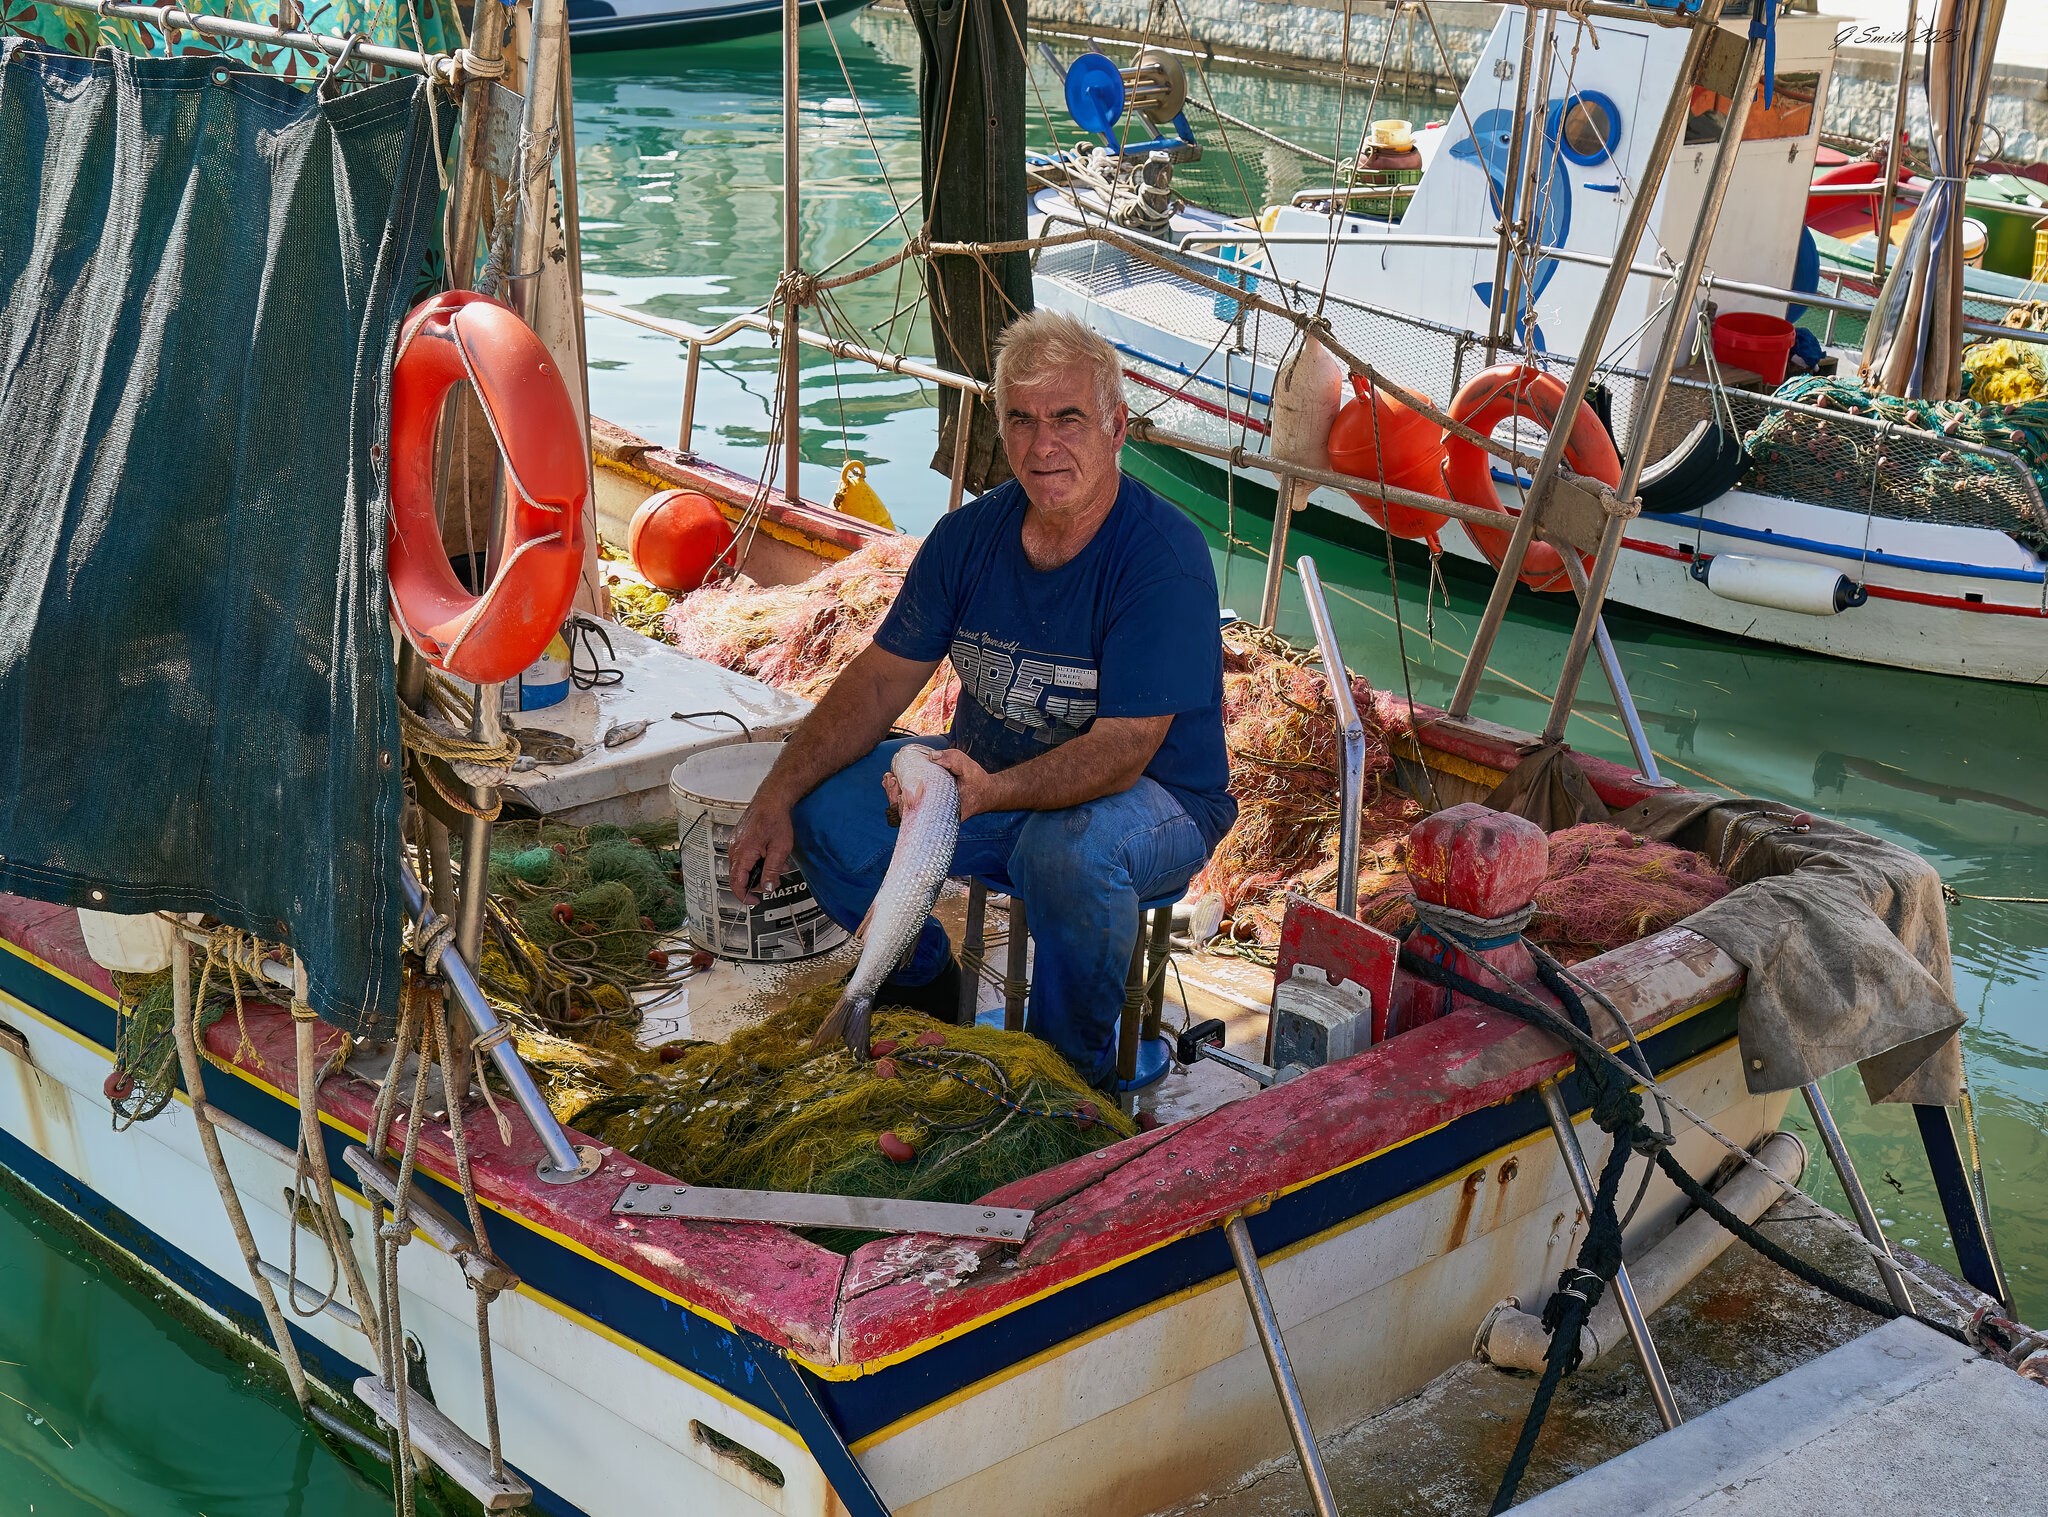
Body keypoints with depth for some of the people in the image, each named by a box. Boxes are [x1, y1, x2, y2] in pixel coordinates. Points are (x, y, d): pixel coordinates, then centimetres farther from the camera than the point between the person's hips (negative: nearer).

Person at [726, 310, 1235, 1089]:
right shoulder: (971, 534, -4)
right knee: (826, 808, -13)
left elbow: (1122, 751, -29)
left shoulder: (1164, 556, -23)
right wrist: (776, 799, -13)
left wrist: (989, 791, -46)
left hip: (1152, 799, -6)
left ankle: (1075, 1072, -11)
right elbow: (880, 679, -1)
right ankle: (925, 985, 16)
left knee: (1067, 850, -39)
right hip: (991, 773, 6)